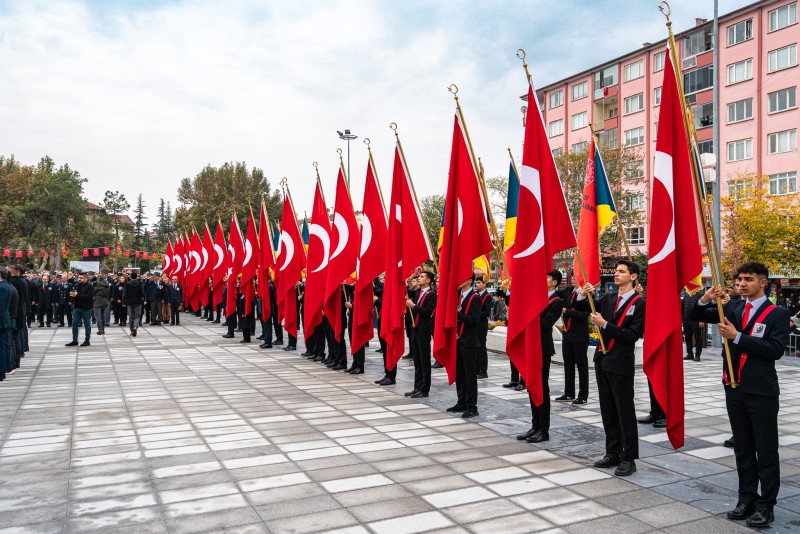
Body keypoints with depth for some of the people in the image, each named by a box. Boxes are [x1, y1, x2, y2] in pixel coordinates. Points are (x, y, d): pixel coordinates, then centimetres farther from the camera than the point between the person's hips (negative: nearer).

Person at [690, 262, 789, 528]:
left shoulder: (778, 314, -6)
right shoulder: (732, 308, 7)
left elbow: (775, 349, -17)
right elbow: (697, 316, 9)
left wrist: (737, 337, -20)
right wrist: (706, 299, -10)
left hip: (761, 391, -5)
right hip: (734, 387, 5)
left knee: (766, 450, 5)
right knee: (742, 448, 14)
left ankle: (766, 505, 15)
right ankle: (747, 498, 26)